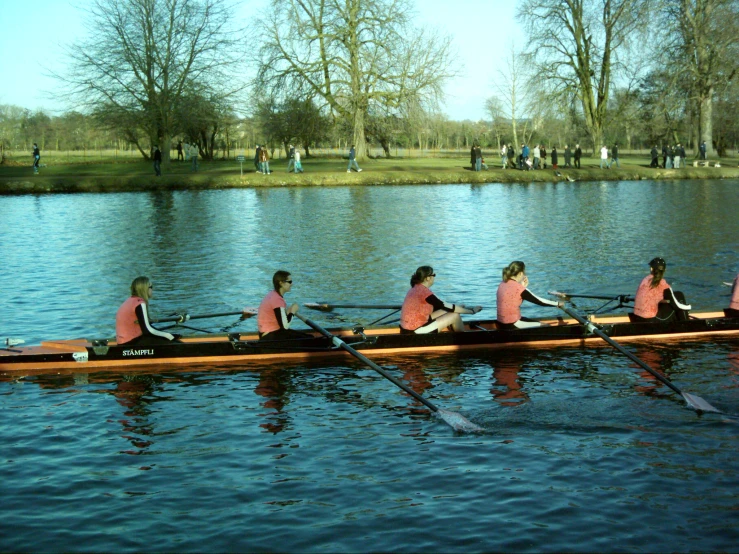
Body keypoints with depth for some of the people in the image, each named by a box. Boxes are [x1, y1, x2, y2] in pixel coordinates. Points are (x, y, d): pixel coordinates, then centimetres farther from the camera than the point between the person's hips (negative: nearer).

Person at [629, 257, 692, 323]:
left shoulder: (644, 280, 5)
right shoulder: (662, 284, -10)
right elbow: (677, 305, -4)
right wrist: (689, 307, 17)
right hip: (650, 320, -6)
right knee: (679, 295, 9)